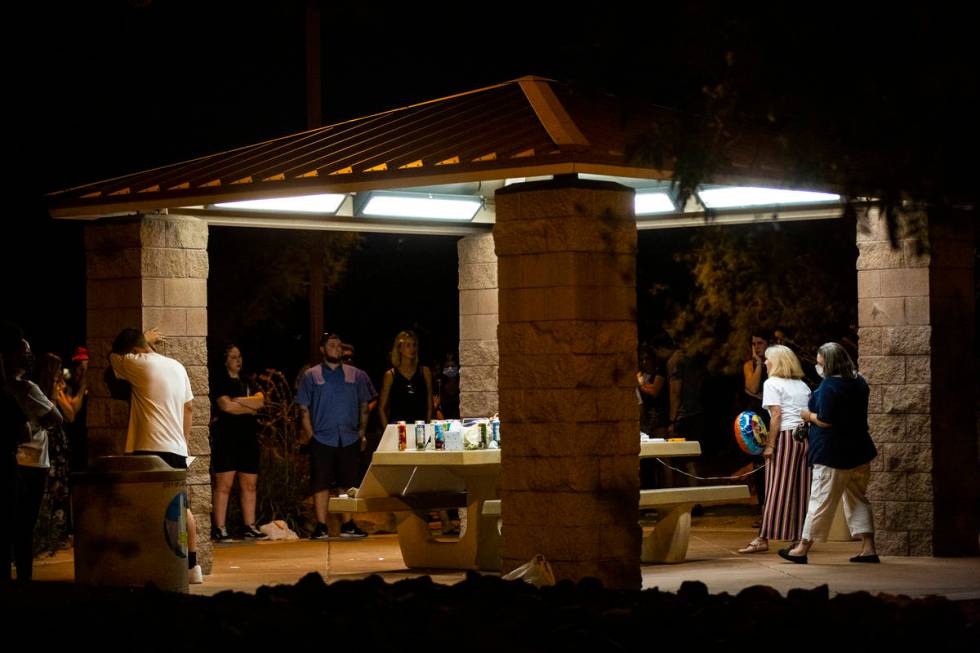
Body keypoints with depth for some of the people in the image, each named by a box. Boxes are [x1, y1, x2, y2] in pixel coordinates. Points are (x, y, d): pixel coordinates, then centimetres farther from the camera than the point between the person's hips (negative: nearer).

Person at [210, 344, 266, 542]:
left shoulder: (248, 383, 19)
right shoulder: (220, 381, 0)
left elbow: (260, 401, 2)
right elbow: (225, 405, -14)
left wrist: (237, 400, -9)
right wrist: (251, 408, -2)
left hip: (248, 438, 7)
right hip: (226, 438, -6)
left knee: (249, 485, 6)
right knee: (223, 485, -9)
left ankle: (249, 527, 10)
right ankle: (220, 529, -9)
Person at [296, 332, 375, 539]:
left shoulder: (356, 376, 12)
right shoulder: (311, 376, 7)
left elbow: (364, 406, 14)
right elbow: (304, 409, 4)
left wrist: (362, 432, 4)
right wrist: (310, 436, -4)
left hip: (350, 439, 2)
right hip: (322, 439, -2)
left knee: (348, 483, 3)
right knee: (321, 484, -3)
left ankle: (348, 525, 10)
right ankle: (321, 526, 2)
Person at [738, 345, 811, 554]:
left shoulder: (772, 383, -1)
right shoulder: (802, 385, 20)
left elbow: (776, 414, -10)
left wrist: (770, 445, -12)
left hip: (786, 436, -6)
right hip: (807, 438, 6)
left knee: (776, 490, -6)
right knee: (802, 489, 7)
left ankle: (763, 539, -6)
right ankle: (800, 536, 7)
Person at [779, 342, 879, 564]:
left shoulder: (828, 386, -18)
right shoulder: (859, 382, 8)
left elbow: (825, 421, -21)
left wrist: (809, 415, -2)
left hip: (833, 454, -8)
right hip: (859, 451, 8)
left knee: (821, 501, -1)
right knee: (858, 499, 13)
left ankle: (803, 548, 7)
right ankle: (869, 548, 8)